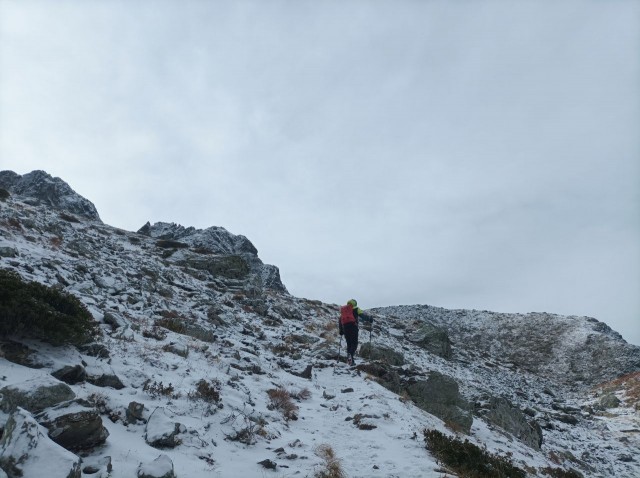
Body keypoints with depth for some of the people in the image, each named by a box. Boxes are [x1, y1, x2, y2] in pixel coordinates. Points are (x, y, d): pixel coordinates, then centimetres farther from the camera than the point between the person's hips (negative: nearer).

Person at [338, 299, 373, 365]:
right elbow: (362, 315, -4)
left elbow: (340, 320, 23)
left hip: (345, 326, 5)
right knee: (354, 343, -4)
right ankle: (350, 354, -30)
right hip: (353, 326, -5)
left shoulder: (343, 309, 24)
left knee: (349, 343, 14)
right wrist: (369, 318, 8)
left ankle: (350, 359, 8)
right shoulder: (355, 309, 9)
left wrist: (340, 330, 27)